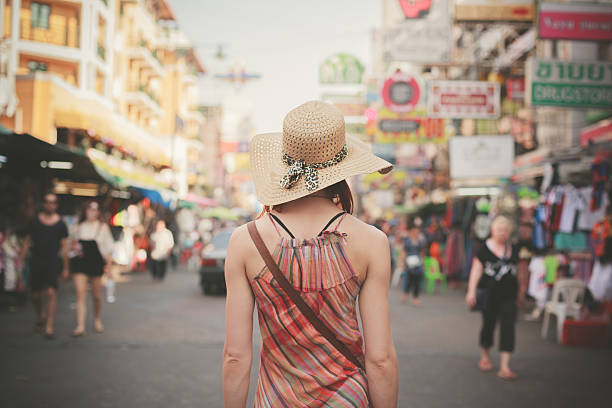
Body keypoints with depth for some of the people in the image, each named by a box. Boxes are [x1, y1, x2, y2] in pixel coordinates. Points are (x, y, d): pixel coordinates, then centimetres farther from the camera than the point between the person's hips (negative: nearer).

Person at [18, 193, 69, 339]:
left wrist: (65, 268, 3)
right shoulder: (35, 221, 4)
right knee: (36, 294, 7)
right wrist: (20, 260, 4)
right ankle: (40, 317, 37)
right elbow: (27, 242, 10)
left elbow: (64, 247, 5)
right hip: (36, 261, 2)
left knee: (51, 293, -13)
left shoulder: (60, 224, 2)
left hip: (53, 262, -1)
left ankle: (49, 327, -10)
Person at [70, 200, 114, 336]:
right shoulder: (79, 227, 9)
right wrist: (75, 246, 0)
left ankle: (97, 320, 31)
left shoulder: (103, 227, 4)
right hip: (80, 263, 1)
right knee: (80, 293, -9)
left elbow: (109, 247, 4)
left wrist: (109, 264, -3)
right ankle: (80, 326, -12)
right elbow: (74, 242, 23)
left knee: (97, 295, 6)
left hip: (96, 263, -1)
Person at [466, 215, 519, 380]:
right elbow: (476, 269, -5)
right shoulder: (485, 248, -4)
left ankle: (505, 367, -6)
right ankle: (484, 356, 34)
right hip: (490, 293, -3)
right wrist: (471, 291, -13)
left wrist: (518, 294, 22)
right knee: (488, 325, 9)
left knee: (508, 328, -6)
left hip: (509, 295, 3)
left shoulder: (513, 249, 9)